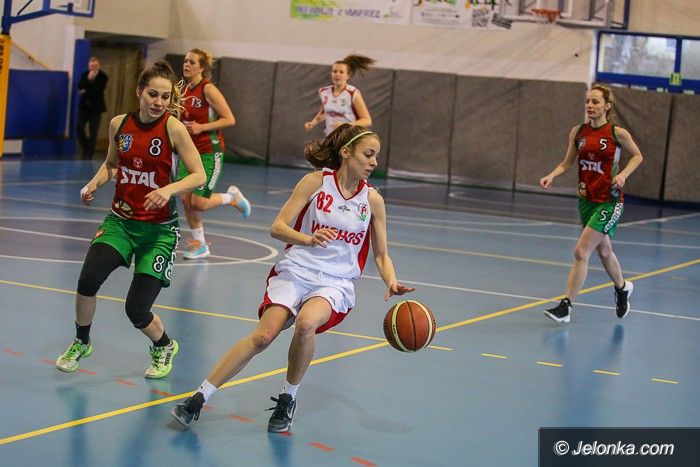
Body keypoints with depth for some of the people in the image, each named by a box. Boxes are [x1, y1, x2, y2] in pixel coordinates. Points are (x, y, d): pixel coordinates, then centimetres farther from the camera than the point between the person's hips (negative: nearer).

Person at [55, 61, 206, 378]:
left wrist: (169, 189, -29)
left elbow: (198, 175, -12)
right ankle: (81, 343, 8)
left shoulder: (173, 128, -12)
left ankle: (164, 347, 27)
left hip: (159, 228, -3)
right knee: (88, 280, -21)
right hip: (120, 220, 3)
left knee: (137, 310, -8)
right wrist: (94, 184, -2)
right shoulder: (119, 124, 0)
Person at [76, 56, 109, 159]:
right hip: (84, 106, 4)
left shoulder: (103, 76, -5)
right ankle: (87, 148, 17)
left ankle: (88, 154, 1)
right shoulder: (85, 75, 8)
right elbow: (80, 87, -5)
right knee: (79, 128, -3)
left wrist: (86, 91, -9)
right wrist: (88, 79, -17)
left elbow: (98, 90, -16)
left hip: (96, 107, -4)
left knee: (93, 132, -5)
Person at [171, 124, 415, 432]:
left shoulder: (372, 200, 5)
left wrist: (391, 282, -9)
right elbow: (278, 227, -5)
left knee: (306, 323, -32)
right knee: (264, 335, -22)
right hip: (296, 270, -1)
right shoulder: (316, 181, -1)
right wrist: (309, 239, -23)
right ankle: (199, 398, -12)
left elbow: (381, 255, 12)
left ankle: (288, 399, -9)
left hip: (336, 282, 1)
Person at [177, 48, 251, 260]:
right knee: (186, 199, 1)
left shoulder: (208, 89, -14)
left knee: (198, 203, -8)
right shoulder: (184, 89, 7)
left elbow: (230, 119, -16)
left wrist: (201, 127, -21)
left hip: (209, 152, -7)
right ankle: (199, 244, 17)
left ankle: (232, 196, 20)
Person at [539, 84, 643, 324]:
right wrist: (551, 176, -10)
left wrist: (623, 174, -13)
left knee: (581, 251, -13)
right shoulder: (578, 132, 0)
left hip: (609, 201, -5)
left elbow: (637, 156, 3)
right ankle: (622, 287, 48)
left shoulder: (617, 133, -11)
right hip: (586, 199, 5)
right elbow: (567, 162, 8)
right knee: (603, 250, 22)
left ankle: (565, 306, -7)